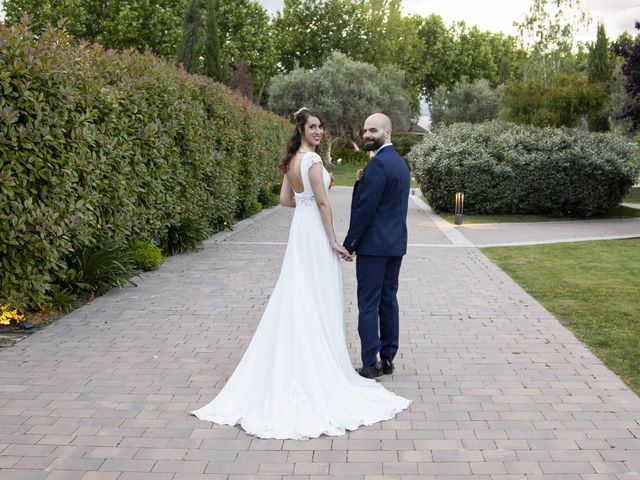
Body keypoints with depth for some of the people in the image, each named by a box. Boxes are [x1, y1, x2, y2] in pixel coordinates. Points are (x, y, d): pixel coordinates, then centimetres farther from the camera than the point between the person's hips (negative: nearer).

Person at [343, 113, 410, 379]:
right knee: (388, 300, 12)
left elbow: (365, 207, -19)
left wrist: (349, 243, -12)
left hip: (373, 245, -9)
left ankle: (370, 364, 2)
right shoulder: (400, 162, 15)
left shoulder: (378, 163, -17)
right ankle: (387, 359, 19)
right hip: (395, 243, 9)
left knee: (368, 304, -3)